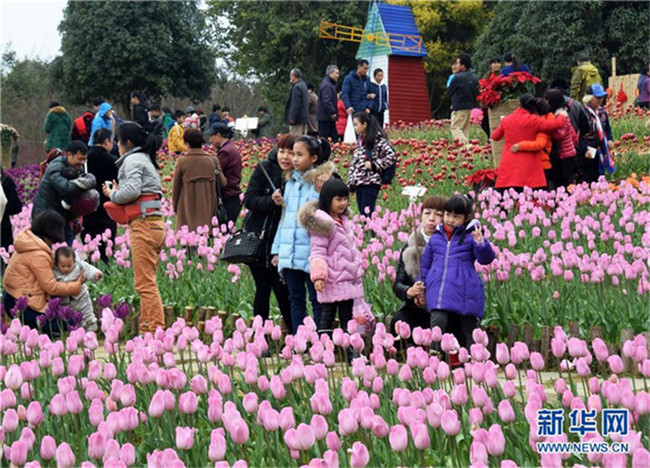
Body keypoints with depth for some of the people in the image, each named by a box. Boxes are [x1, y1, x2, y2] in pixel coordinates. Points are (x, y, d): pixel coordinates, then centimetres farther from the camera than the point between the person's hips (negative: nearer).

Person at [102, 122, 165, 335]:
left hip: (143, 224, -10)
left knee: (145, 283, -11)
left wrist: (113, 194, -2)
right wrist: (117, 192, 12)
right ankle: (147, 329, 14)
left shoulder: (132, 160, -5)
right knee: (147, 282, 12)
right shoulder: (146, 159, 25)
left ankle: (156, 329, -14)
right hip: (155, 223, 10)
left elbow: (132, 190, -19)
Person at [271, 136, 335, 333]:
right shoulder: (290, 182, 13)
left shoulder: (322, 182, -7)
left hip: (311, 253, -6)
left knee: (317, 300, 2)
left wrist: (321, 193, -21)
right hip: (289, 253, 6)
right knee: (295, 299, 12)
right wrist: (277, 249, 16)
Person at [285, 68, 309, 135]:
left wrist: (292, 118, -19)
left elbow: (295, 104, -20)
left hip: (298, 119, -10)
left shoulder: (297, 87, -16)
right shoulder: (303, 85, 15)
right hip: (304, 117, 10)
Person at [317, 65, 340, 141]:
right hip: (326, 117, -11)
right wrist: (332, 112, -21)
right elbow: (326, 101, -25)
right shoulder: (326, 85, -17)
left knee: (334, 137, 10)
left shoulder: (330, 84, 18)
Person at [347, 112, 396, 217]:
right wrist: (351, 182, 15)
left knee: (367, 215, -12)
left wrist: (374, 165, -14)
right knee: (362, 215, 9)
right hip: (358, 183, 8)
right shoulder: (360, 140, 15)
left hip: (371, 183, -8)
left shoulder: (378, 139, -10)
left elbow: (392, 155, -18)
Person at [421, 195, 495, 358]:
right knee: (437, 322, -19)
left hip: (465, 292, -2)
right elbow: (425, 264, 23)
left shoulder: (471, 235, 5)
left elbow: (486, 259, -4)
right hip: (439, 292, 2)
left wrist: (480, 243, -22)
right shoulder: (436, 237, 16)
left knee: (469, 329, 4)